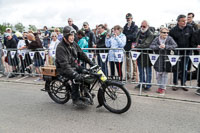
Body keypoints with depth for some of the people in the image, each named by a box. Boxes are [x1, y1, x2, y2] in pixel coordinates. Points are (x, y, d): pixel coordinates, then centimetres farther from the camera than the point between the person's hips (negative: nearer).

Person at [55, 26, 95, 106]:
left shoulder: (73, 44, 2)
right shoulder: (60, 47, -22)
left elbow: (81, 54, 12)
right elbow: (64, 64, -31)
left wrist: (90, 62, 3)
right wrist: (74, 74, -41)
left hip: (74, 66, 7)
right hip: (63, 69, -7)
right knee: (76, 78, -31)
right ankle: (75, 99, -12)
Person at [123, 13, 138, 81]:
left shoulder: (135, 27, -1)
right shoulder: (125, 27, 15)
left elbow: (134, 35, -14)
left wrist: (126, 37, -12)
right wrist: (128, 39, -6)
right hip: (126, 46, 5)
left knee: (134, 61, -3)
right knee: (127, 61, 10)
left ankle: (134, 76, 4)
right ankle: (128, 75, 20)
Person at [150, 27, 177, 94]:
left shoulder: (169, 39, -3)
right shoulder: (157, 39, 0)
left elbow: (175, 45, -15)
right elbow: (151, 46, -9)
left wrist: (165, 46, -26)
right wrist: (158, 46, -25)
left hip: (166, 59, -1)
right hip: (158, 59, 1)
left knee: (165, 74, 5)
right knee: (158, 73, 5)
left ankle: (163, 88, 19)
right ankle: (160, 86, 25)